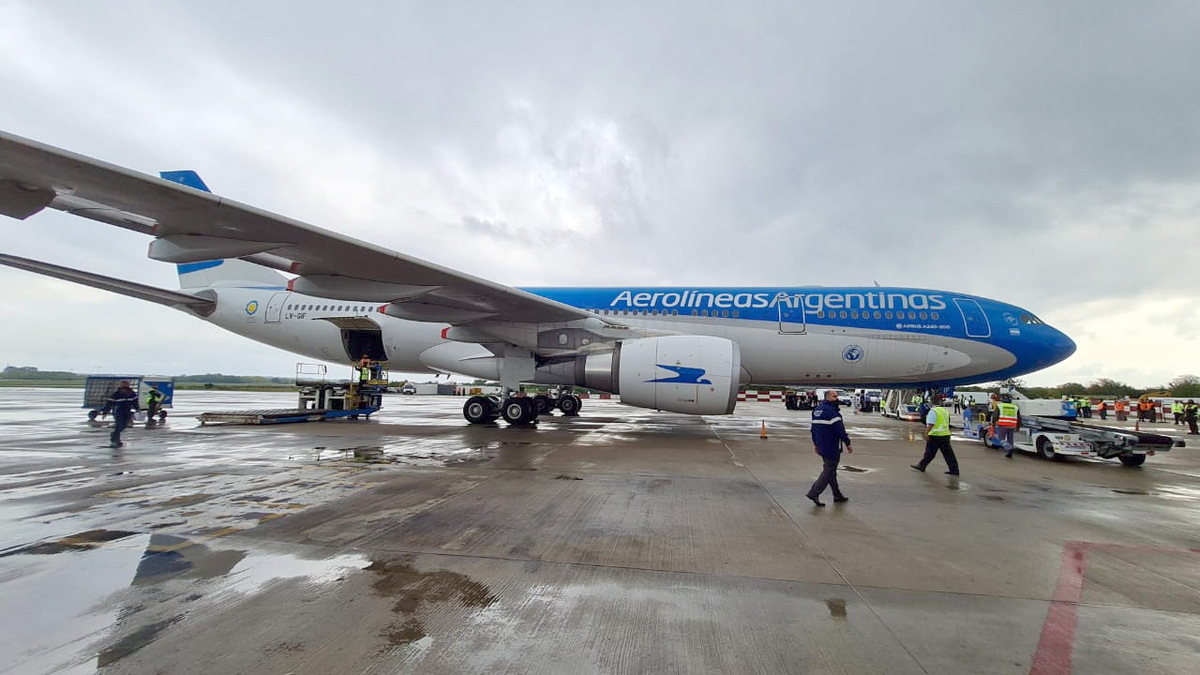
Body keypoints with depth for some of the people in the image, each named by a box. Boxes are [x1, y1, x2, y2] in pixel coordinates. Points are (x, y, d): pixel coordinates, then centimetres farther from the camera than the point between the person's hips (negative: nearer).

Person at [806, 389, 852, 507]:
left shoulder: (816, 409, 12)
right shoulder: (831, 411, -18)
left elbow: (814, 428, 18)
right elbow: (840, 429, -20)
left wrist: (815, 444, 23)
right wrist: (847, 443, -11)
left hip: (821, 446, 9)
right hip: (832, 447, -9)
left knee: (830, 469, 17)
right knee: (829, 470, -3)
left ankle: (837, 495, 27)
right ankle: (814, 493, -6)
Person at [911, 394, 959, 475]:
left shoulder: (933, 411, -12)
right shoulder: (945, 411, 15)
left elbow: (931, 424, -22)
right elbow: (947, 424, 23)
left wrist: (926, 433, -22)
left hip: (935, 435, -8)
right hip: (946, 435, 8)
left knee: (929, 453, 2)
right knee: (948, 453, 7)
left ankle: (921, 465, 13)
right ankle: (954, 470, 6)